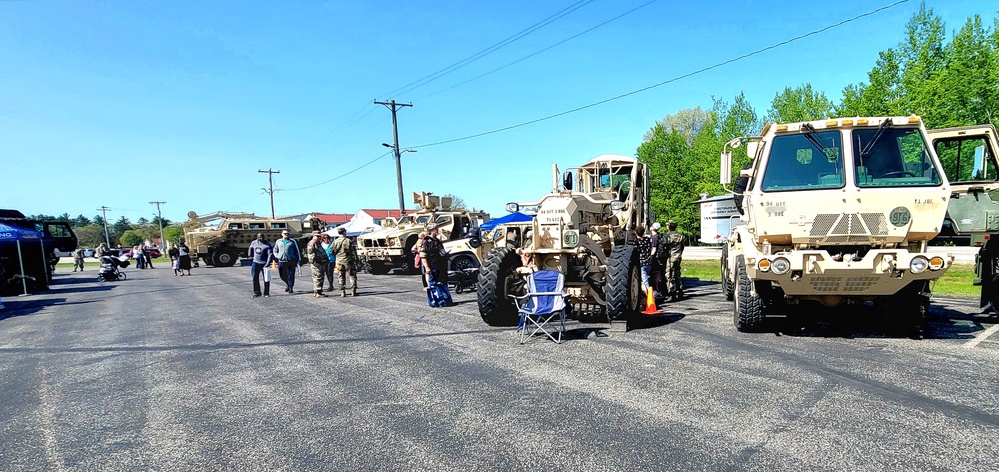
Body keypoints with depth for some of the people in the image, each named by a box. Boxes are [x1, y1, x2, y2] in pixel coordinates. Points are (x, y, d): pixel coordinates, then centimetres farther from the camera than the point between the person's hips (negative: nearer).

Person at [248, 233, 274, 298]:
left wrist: (267, 264, -23)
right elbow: (250, 249, 25)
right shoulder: (254, 243, 5)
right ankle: (257, 292, 11)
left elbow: (270, 255, -15)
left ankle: (266, 293, 12)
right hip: (256, 263, 4)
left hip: (264, 263, -4)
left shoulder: (268, 245, -10)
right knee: (255, 278, 1)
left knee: (266, 279, 1)